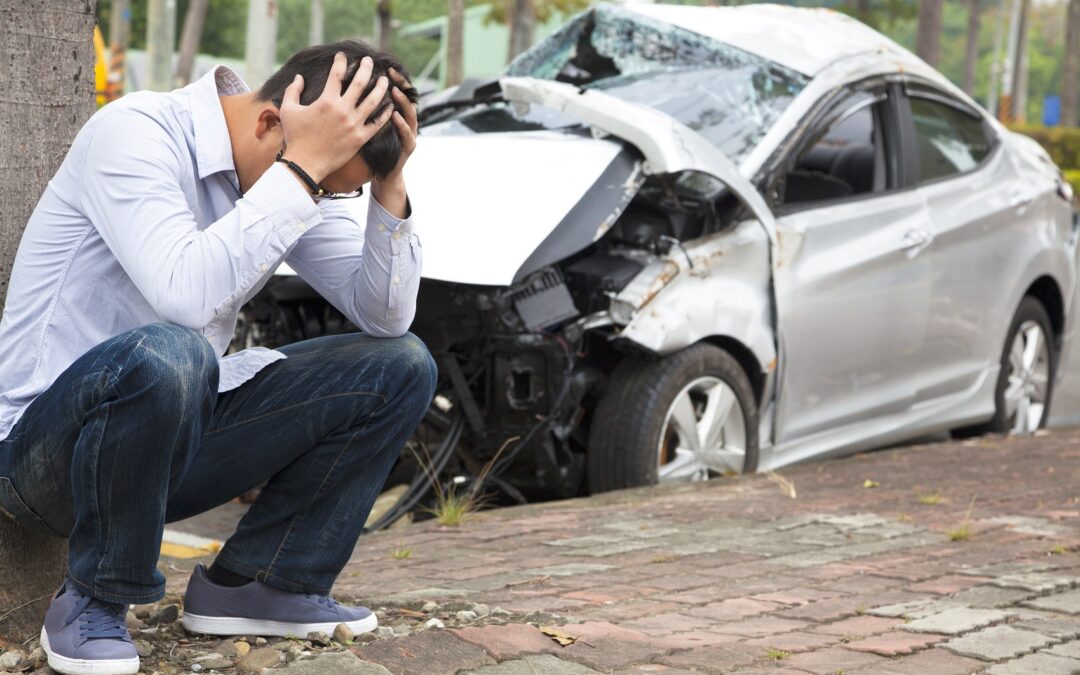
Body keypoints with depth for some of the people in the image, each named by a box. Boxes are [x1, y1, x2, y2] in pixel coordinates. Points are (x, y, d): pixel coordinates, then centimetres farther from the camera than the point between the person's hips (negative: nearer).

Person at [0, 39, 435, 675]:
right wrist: (303, 165, -33)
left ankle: (252, 583, 2)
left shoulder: (296, 174, 1)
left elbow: (386, 317, -1)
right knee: (167, 352, -41)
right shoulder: (134, 133, -21)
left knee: (402, 366, -2)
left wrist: (389, 184, -14)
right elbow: (186, 294, -38)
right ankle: (94, 603, -16)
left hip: (172, 439, 7)